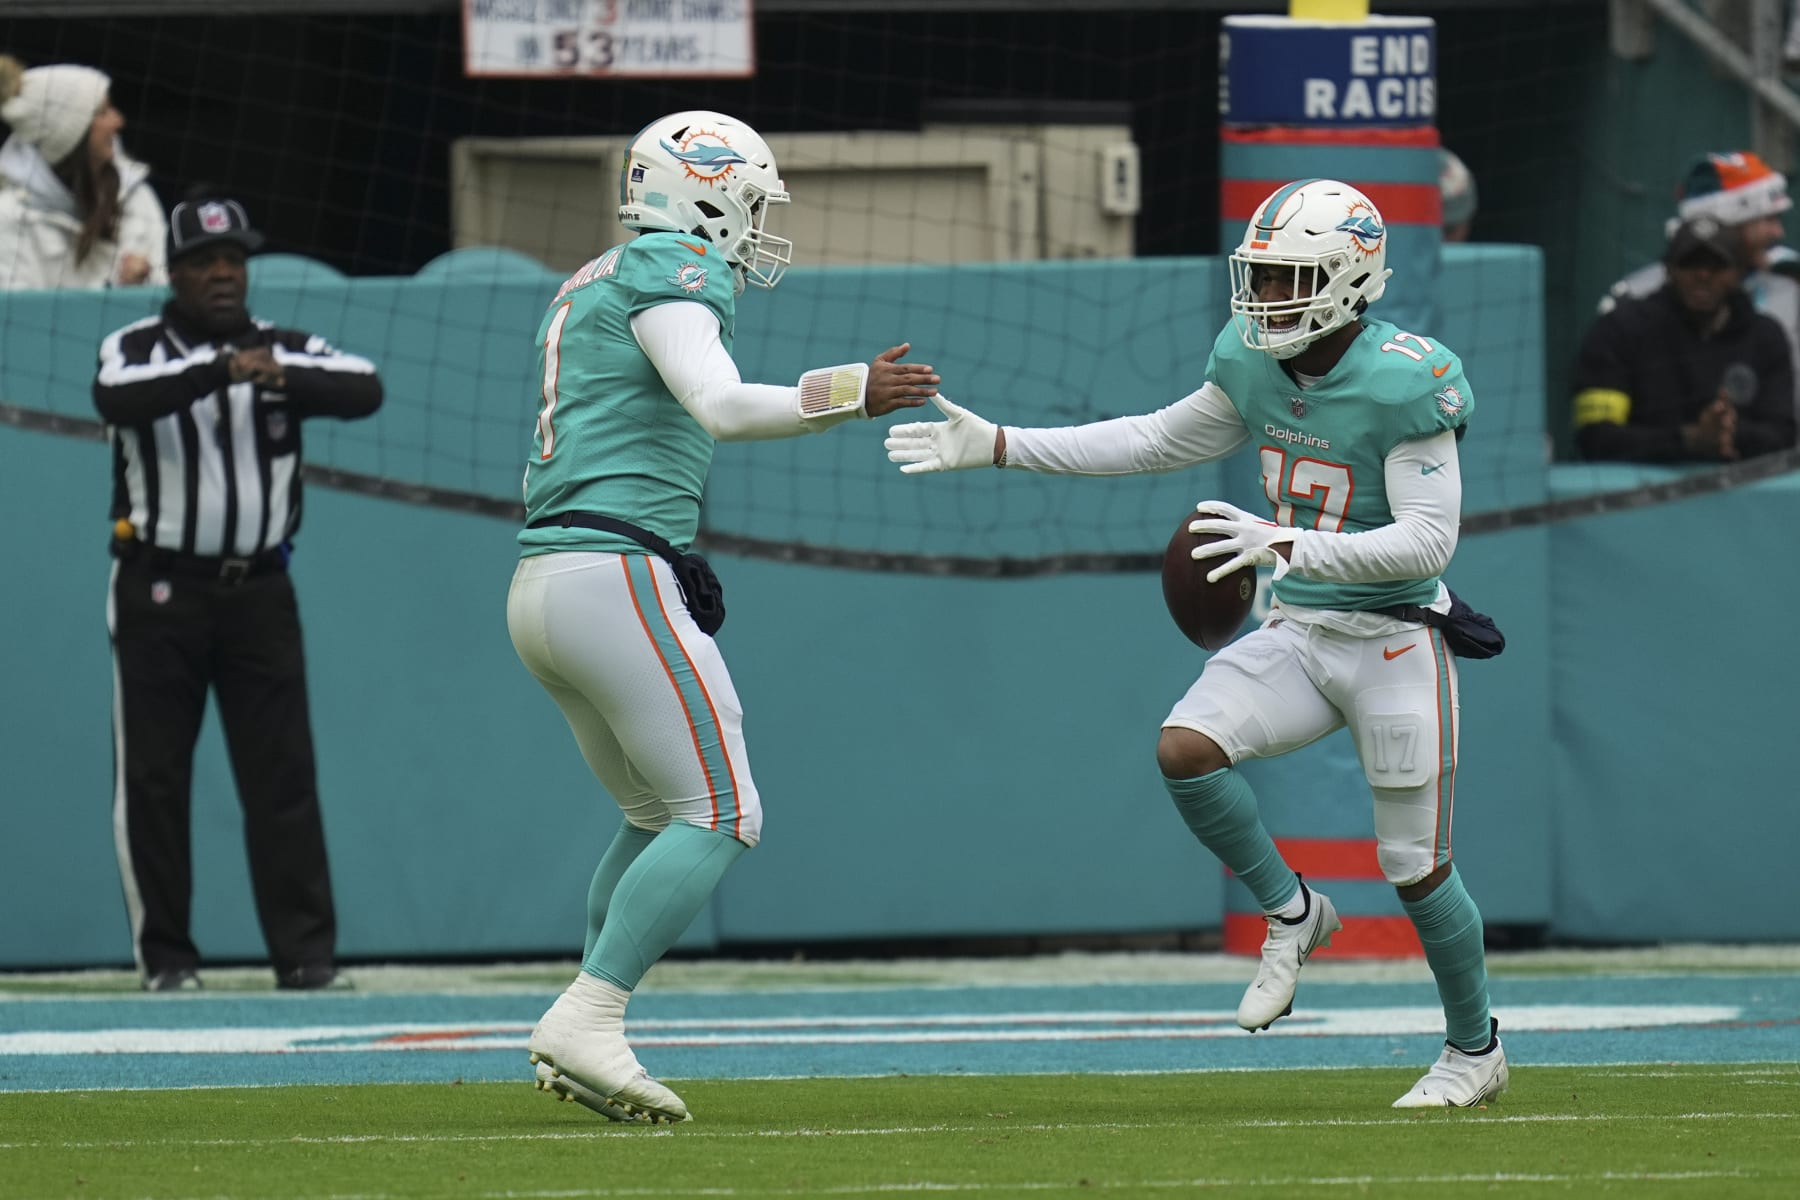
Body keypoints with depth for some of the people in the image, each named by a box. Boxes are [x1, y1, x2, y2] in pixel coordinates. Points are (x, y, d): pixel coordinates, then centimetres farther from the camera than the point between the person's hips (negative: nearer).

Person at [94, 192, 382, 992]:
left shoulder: (285, 351, 6)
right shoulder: (135, 350, -1)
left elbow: (364, 389, -12)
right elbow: (116, 398, -24)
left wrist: (283, 377, -31)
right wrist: (220, 368, -37)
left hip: (258, 590, 2)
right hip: (159, 589, -2)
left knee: (283, 775, -2)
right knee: (152, 776, 0)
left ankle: (305, 950, 0)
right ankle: (165, 953, 7)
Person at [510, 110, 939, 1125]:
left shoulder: (590, 289, 24)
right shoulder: (673, 270, -5)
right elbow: (719, 406, -19)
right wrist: (851, 394, -22)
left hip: (540, 584, 10)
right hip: (615, 576, -10)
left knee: (659, 816, 21)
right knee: (720, 818, -8)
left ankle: (583, 1040, 13)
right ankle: (587, 1022, -16)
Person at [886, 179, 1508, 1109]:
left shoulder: (1403, 385, -22)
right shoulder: (1255, 364, 0)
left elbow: (1428, 540, -25)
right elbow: (1158, 441, 13)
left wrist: (1287, 545, -36)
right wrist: (1000, 447, 8)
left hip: (1395, 640, -6)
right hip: (1298, 632, 6)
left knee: (1416, 869, 2)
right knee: (1183, 749, -18)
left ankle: (1474, 1050, 25)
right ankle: (1290, 913, 6)